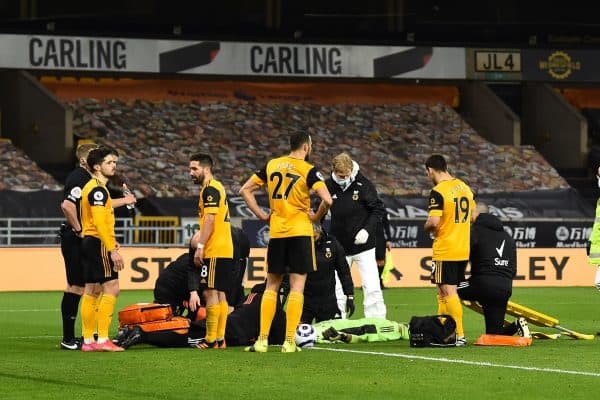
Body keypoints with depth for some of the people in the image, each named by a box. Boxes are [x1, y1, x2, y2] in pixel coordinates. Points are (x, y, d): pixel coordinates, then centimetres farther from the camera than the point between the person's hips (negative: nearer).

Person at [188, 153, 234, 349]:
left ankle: (211, 340, -11)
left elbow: (210, 220, -18)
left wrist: (200, 247, -18)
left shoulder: (210, 189, -11)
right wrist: (201, 243, 23)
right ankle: (220, 338, 10)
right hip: (225, 250, 10)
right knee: (220, 294, 9)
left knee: (211, 293, -9)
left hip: (214, 251, -10)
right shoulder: (216, 188, 20)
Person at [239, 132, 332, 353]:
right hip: (300, 232, -4)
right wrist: (316, 217, -1)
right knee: (297, 287, 0)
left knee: (271, 286, 12)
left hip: (276, 233, 4)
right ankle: (289, 341, -6)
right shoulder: (308, 170, -8)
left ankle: (262, 340, 6)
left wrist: (262, 214, 10)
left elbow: (245, 190, 9)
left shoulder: (271, 165, 7)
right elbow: (327, 200, -20)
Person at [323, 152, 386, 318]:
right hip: (338, 247, 2)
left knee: (372, 288, -5)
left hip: (363, 246, -2)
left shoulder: (363, 184, -11)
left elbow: (379, 209, -6)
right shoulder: (329, 186, -5)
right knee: (336, 290, 5)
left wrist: (367, 230, -17)